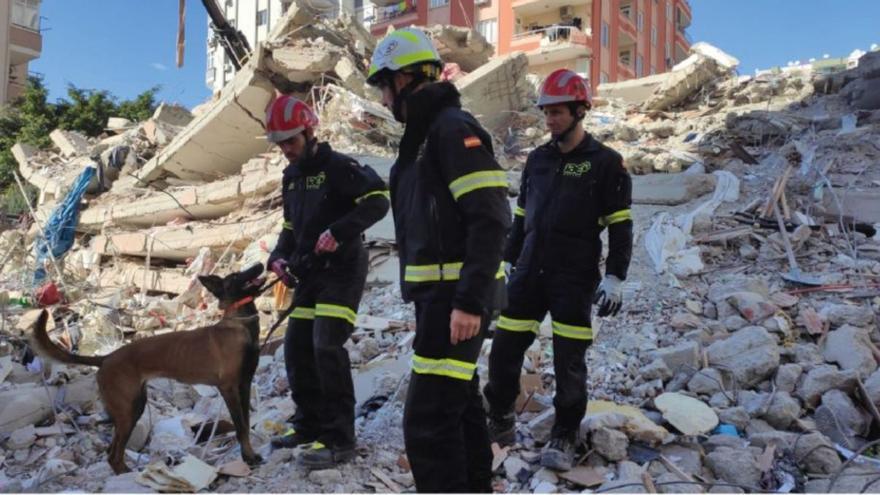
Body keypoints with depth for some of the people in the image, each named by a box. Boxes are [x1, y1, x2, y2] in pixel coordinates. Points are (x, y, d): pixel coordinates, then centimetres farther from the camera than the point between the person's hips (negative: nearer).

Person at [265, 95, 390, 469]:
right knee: (297, 349, 9)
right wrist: (279, 256, 5)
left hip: (342, 270, -8)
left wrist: (340, 231, -30)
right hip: (310, 273, 9)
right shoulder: (290, 177, 15)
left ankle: (339, 438, -9)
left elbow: (378, 200, -20)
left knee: (327, 347, -16)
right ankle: (310, 424, 23)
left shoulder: (337, 166, -11)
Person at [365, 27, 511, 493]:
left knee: (427, 418, -9)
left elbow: (490, 220, -22)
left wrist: (471, 301, -26)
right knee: (459, 403, 20)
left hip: (457, 296, -10)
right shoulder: (424, 133, 17)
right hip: (441, 293, 10)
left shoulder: (453, 128, -14)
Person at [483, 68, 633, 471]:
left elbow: (620, 226, -4)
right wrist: (506, 264, 16)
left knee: (569, 361, -1)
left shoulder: (605, 162, -3)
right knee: (504, 349, 5)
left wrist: (614, 277, -11)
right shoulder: (537, 159, 13)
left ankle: (564, 437, 16)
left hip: (574, 278, -5)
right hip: (529, 272, 5)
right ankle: (499, 423, 24)